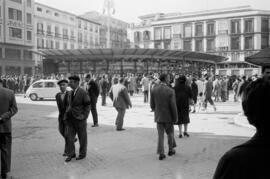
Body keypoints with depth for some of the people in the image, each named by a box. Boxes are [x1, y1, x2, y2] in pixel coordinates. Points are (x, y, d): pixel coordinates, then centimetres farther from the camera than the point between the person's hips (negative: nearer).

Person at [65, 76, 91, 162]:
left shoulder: (83, 93, -11)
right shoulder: (71, 93, 10)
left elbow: (87, 105, -9)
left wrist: (84, 116, -14)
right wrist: (68, 111, 10)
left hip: (79, 119, -6)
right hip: (70, 118, 6)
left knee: (82, 137, 8)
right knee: (70, 137, 3)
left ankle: (82, 154, 23)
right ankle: (71, 154, 15)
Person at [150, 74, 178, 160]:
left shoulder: (154, 90, -4)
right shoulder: (170, 91, -15)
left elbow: (152, 104, 2)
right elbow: (173, 106, -15)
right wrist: (175, 118, -4)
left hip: (158, 117, 3)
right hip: (168, 116, -3)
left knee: (160, 135, 8)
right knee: (170, 133, 18)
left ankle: (161, 153, 6)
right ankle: (171, 150, 30)